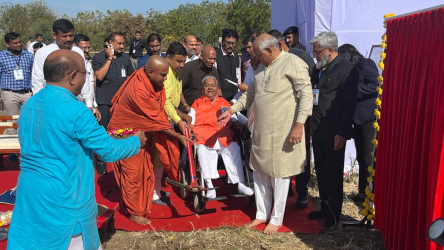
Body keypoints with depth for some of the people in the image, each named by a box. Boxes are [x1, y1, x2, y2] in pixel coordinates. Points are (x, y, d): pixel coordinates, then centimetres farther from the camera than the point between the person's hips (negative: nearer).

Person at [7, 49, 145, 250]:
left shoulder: (29, 105, 4)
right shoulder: (75, 110, -21)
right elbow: (109, 151, -14)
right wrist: (137, 141, 5)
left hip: (28, 195, 7)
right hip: (63, 201, -7)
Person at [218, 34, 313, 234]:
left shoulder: (293, 63, -10)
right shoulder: (262, 67, 14)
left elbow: (306, 94, -15)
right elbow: (251, 93, 22)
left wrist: (299, 125, -21)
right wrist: (231, 111, 18)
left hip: (283, 131, -8)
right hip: (261, 130, 8)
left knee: (279, 174, 4)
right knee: (260, 173, 14)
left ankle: (276, 219, 19)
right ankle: (262, 214, 29)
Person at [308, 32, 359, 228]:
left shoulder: (347, 69, -11)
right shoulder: (318, 68, 13)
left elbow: (349, 104, -15)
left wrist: (342, 133, -18)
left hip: (334, 132, -7)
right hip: (317, 130, 7)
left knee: (334, 173, 6)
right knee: (321, 172, 15)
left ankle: (334, 213, 22)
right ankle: (325, 208, 30)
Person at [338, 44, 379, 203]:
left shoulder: (365, 64, -5)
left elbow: (376, 86, -16)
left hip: (370, 117, -8)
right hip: (359, 118, 8)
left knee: (370, 159, -6)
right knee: (362, 158, 12)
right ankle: (364, 192, 21)